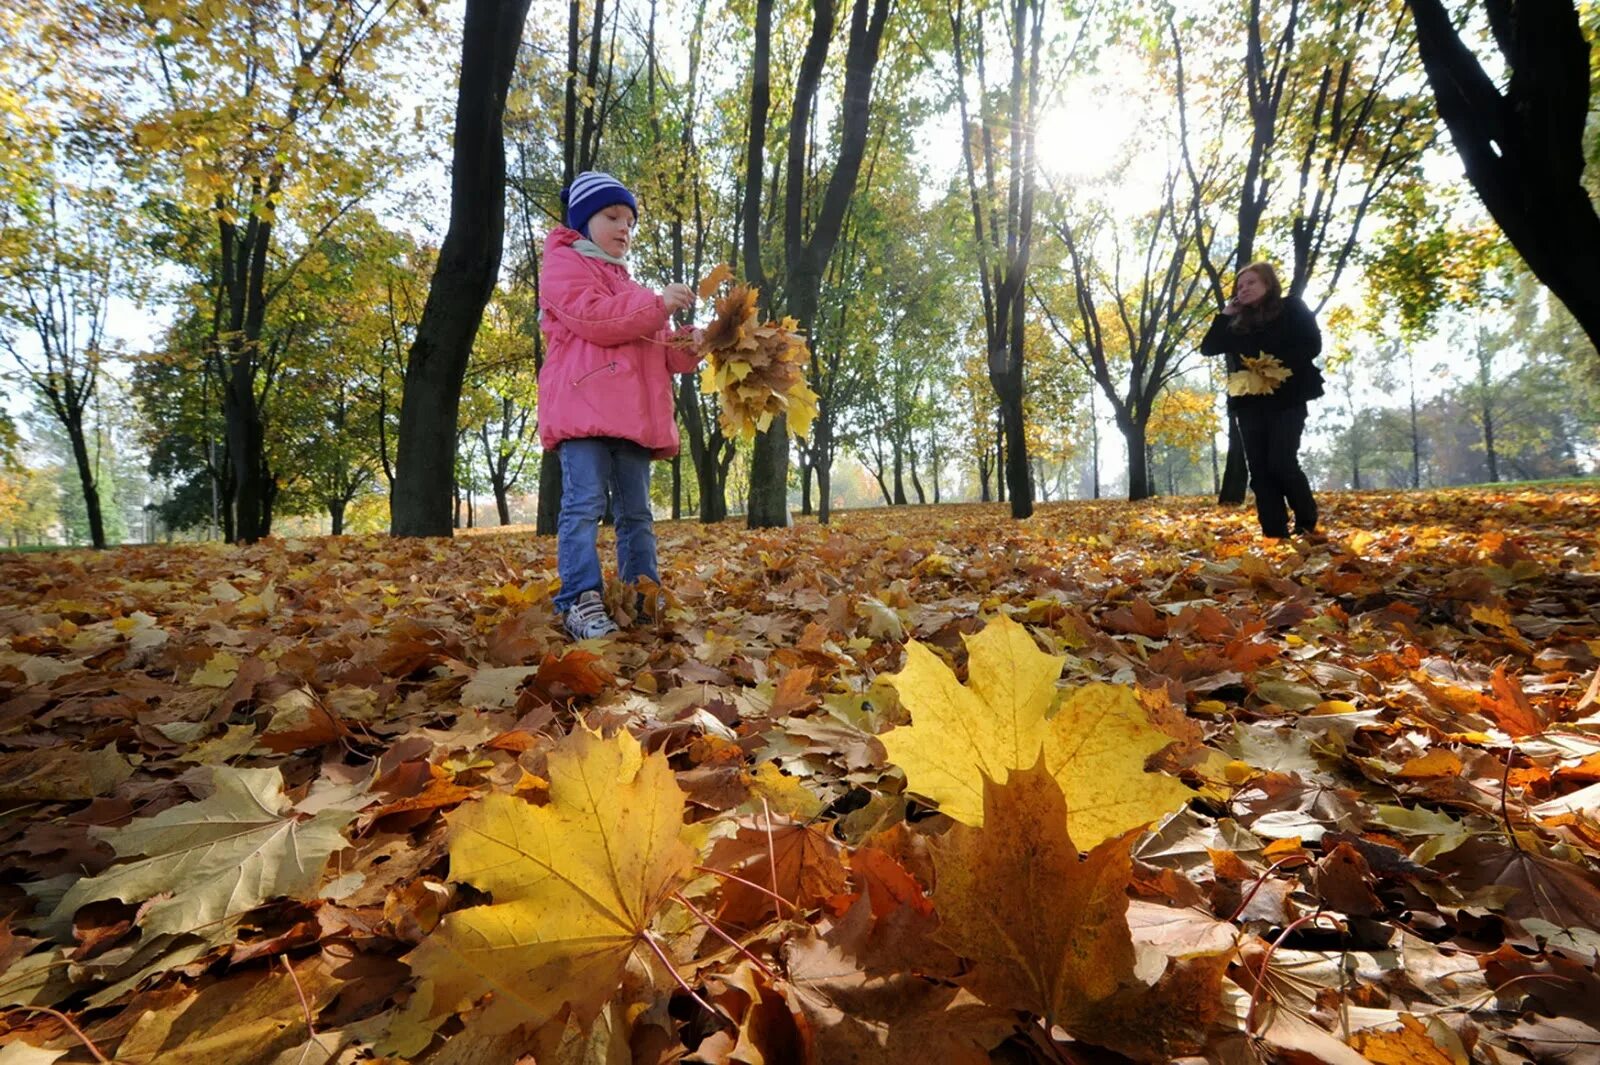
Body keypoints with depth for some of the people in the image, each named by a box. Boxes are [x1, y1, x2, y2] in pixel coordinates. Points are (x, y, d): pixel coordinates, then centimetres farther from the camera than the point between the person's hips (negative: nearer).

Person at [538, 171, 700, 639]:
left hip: (632, 411, 8)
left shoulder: (627, 282, 34)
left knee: (637, 511, 6)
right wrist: (658, 305, -13)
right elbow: (592, 317, -12)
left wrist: (687, 349, 6)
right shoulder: (564, 263, 8)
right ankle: (580, 603, -16)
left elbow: (655, 349, 28)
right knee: (584, 503, -15)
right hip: (585, 406, -8)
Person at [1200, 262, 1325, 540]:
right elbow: (1208, 347, 9)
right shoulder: (1237, 323, 18)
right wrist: (1225, 314, 6)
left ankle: (1307, 525, 6)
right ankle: (1275, 534, 0)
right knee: (1259, 469, -2)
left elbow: (1312, 345, -5)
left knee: (1282, 463, -14)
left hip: (1286, 398, -5)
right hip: (1249, 402, 5)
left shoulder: (1292, 308, 5)